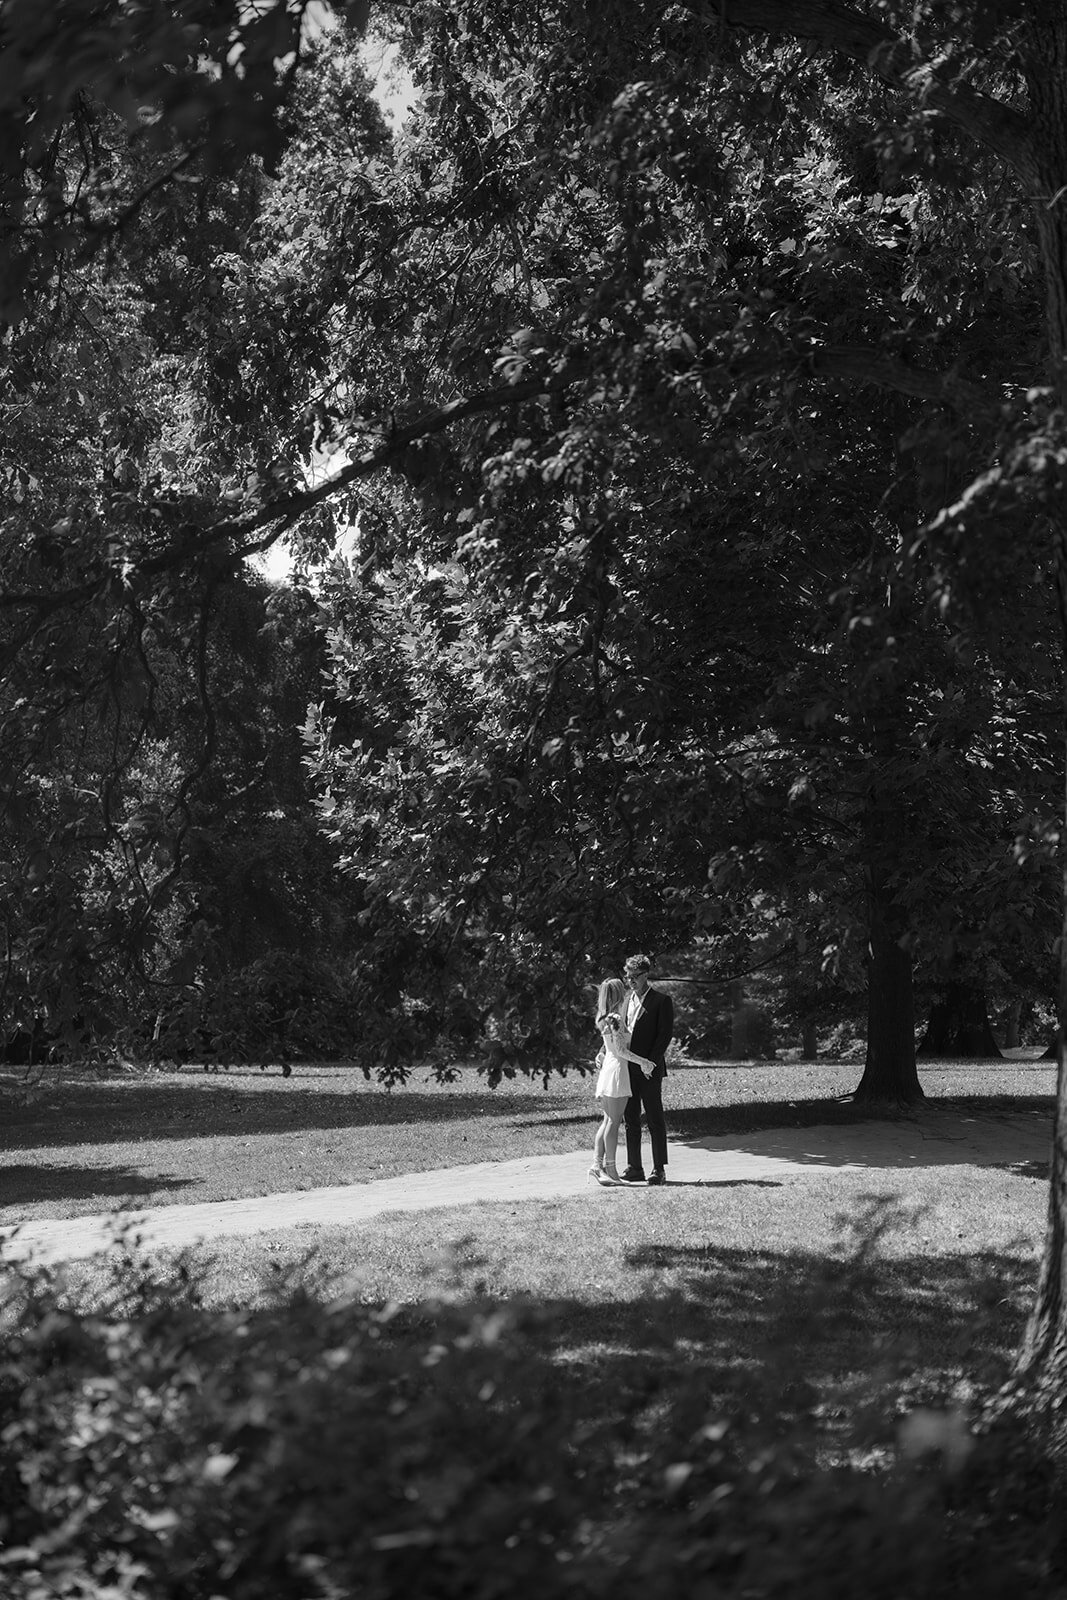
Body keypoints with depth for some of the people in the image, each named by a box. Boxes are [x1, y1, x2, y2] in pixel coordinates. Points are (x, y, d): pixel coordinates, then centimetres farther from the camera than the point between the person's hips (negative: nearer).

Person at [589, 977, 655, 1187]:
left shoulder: (605, 1019, 14)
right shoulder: (615, 1019, -14)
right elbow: (620, 1050, -16)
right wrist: (642, 1061, -13)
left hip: (607, 1069, 9)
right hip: (617, 1069, -9)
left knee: (607, 1121, 10)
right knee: (613, 1121, -6)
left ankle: (597, 1163, 7)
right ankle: (610, 1169, -4)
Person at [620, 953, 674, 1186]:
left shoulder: (661, 1000, -5)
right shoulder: (628, 999, 16)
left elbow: (665, 1034, -9)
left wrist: (651, 1062, -17)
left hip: (649, 1070, -6)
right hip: (628, 1069, 6)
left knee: (655, 1120, -2)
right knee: (631, 1120, 7)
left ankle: (659, 1170, 2)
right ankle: (634, 1168, 12)